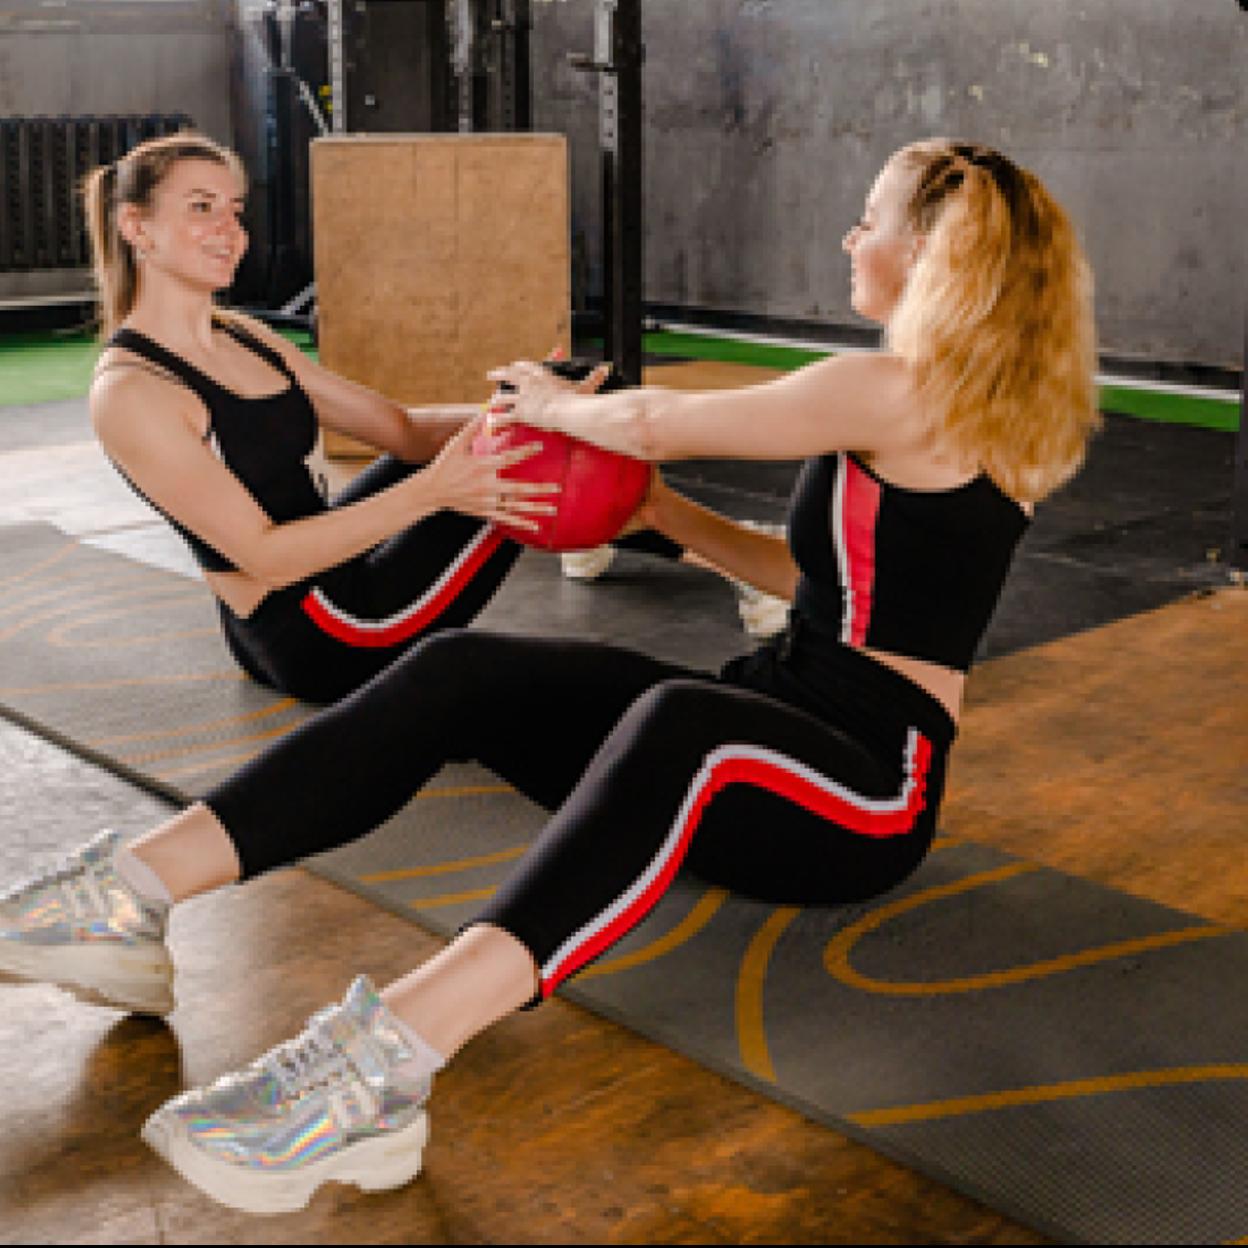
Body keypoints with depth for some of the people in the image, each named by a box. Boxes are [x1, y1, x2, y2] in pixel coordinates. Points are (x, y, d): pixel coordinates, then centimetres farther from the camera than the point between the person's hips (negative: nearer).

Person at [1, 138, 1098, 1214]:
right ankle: (135, 894, -22)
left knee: (677, 722, -44)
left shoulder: (901, 392, -11)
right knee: (465, 672, -12)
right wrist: (658, 507, 20)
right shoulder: (953, 396, 17)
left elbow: (657, 422, -9)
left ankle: (384, 1056, -62)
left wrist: (556, 405, 10)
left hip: (871, 790, -8)